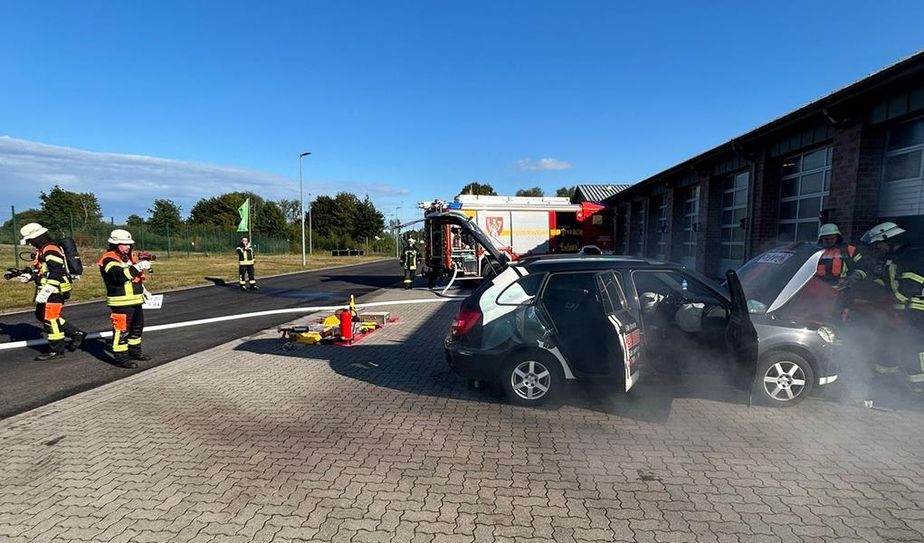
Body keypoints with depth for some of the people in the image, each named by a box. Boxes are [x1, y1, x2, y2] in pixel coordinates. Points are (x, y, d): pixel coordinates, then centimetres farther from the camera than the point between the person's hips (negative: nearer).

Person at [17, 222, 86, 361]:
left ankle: (56, 351, 6)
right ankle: (76, 334, 20)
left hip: (55, 291, -11)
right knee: (41, 315, 16)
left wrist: (44, 292, -26)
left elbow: (56, 273, -25)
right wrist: (26, 276, 10)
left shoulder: (51, 250, -18)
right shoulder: (42, 250, 15)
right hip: (48, 291, 11)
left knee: (50, 319, -4)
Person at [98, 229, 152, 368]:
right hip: (121, 303, -9)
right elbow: (120, 275, -32)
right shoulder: (109, 260, -14)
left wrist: (144, 290, 26)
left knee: (137, 327, 18)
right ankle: (120, 357, 2)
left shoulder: (129, 257, 15)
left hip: (136, 300, 10)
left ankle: (135, 351, 32)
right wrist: (138, 267, -39)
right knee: (122, 329, -6)